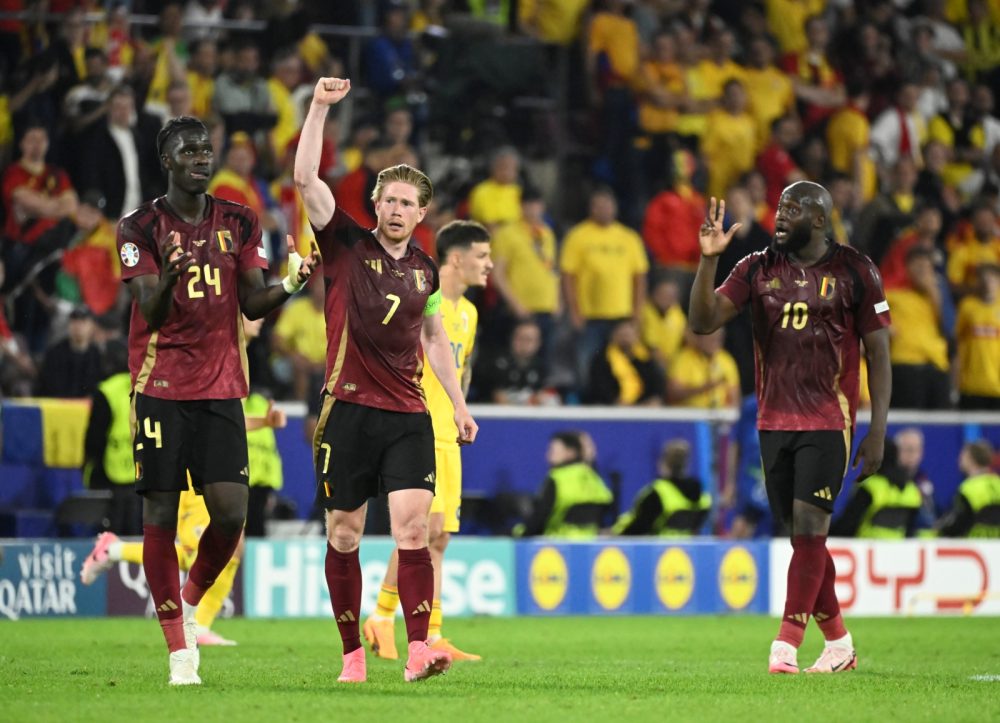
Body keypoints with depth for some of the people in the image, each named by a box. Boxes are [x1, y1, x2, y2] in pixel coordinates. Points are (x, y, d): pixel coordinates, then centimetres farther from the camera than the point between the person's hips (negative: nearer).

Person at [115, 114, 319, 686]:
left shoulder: (239, 223, 10)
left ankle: (191, 603, 22)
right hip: (161, 387, -3)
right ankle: (180, 649, 2)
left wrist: (291, 284, -12)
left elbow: (253, 302, 8)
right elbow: (151, 315, -10)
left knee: (231, 513, -7)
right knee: (161, 515, -4)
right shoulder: (141, 227, -2)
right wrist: (168, 277, -31)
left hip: (222, 387, 3)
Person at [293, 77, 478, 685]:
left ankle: (418, 647, -19)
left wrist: (459, 405, 24)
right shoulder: (347, 246, 1)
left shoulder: (426, 270, 12)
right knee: (344, 536, 2)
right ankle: (354, 654, 11)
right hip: (349, 412, -2)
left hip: (409, 417, 2)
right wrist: (320, 107, -17)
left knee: (413, 529, -13)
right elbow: (306, 178, -10)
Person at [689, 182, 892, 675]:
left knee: (809, 528, -13)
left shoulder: (854, 271, -2)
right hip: (774, 422, 4)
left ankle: (786, 646, -13)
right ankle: (839, 644, 19)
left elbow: (879, 353, 1)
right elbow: (702, 322, -1)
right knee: (802, 537, 7)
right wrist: (708, 260, -14)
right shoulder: (758, 269, 7)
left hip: (828, 422, -4)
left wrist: (878, 432, -5)